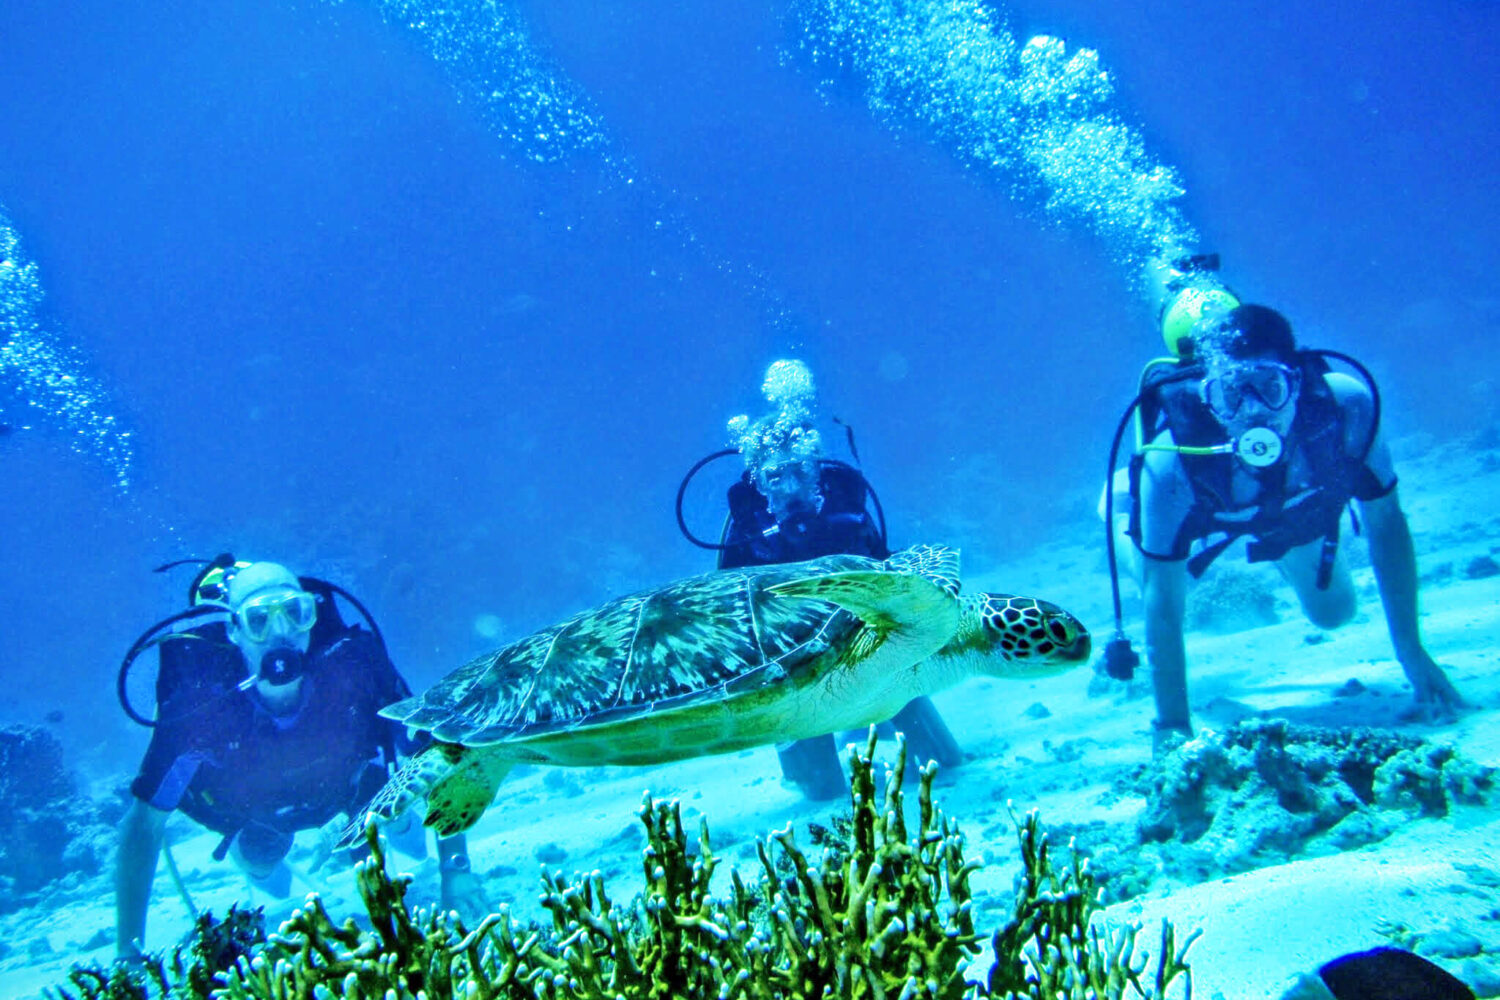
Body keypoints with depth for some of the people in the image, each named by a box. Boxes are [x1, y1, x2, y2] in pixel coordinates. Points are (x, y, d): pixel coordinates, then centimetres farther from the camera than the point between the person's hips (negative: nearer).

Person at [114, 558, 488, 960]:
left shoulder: (354, 663, -41)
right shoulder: (198, 701, -41)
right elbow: (143, 825, -32)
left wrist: (455, 869, -39)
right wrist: (129, 951, -35)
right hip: (244, 803, 0)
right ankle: (256, 859, 40)